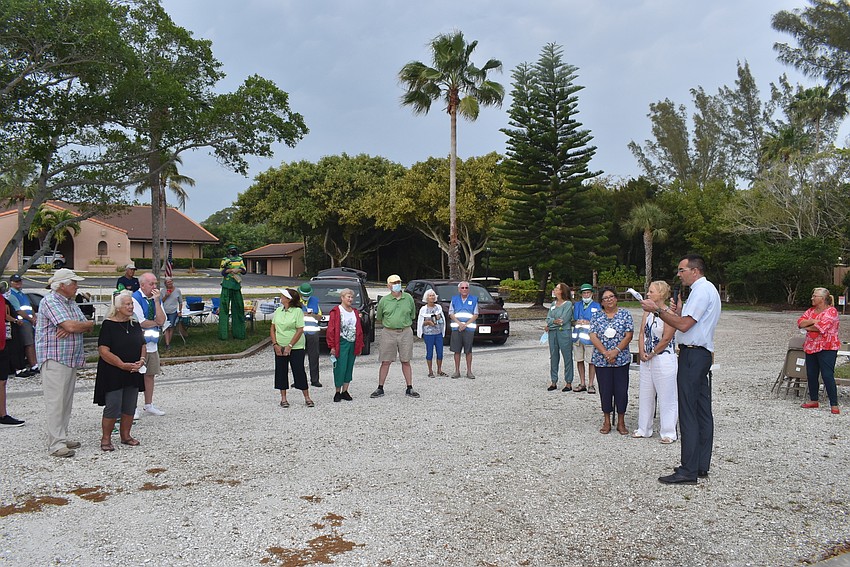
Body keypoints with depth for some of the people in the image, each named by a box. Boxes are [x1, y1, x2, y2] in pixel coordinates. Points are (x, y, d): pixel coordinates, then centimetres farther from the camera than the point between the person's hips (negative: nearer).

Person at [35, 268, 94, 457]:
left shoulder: (71, 303, 16)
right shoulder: (50, 301, -12)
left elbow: (87, 326, 9)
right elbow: (71, 326, -23)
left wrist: (70, 328, -11)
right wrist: (89, 324, -3)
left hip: (71, 360, 9)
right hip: (54, 359, -9)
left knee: (66, 402, 12)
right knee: (55, 403, -7)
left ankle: (62, 438, 20)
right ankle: (56, 445, -4)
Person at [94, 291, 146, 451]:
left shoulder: (135, 325, 10)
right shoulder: (108, 325, -10)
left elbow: (143, 346, 15)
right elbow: (104, 351, -16)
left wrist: (142, 360, -6)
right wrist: (123, 365, -21)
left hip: (133, 374, 6)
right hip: (113, 375, -6)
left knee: (129, 407, 11)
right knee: (113, 407, -5)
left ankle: (125, 435, 25)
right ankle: (105, 438, 10)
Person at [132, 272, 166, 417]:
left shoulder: (157, 298, 8)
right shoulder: (135, 298, -12)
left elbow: (161, 321, -5)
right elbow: (140, 323, -18)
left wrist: (157, 301, -11)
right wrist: (156, 322, -2)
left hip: (152, 343, 6)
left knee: (150, 374, 12)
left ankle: (148, 406, 23)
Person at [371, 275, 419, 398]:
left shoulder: (408, 298, 3)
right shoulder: (384, 300, 1)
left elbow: (412, 315, 15)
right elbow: (378, 318, 13)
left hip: (405, 333, 1)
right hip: (388, 333, -1)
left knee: (406, 361, 6)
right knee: (385, 362, 2)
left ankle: (409, 388, 12)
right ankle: (380, 388, 11)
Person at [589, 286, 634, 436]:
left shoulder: (625, 314, 3)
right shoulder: (597, 316, 5)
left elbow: (629, 335, -4)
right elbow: (593, 336, -3)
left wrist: (616, 351, -15)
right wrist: (605, 353, -14)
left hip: (621, 360, -1)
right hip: (601, 360, 1)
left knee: (621, 390, 1)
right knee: (605, 390, 6)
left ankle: (621, 422, 13)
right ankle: (607, 421, 18)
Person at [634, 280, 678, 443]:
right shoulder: (648, 312, 9)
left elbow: (666, 339, -15)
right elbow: (642, 334, 8)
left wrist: (652, 354, -9)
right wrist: (642, 353, -5)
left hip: (664, 358, -8)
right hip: (646, 359, 8)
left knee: (666, 397, 1)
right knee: (645, 395, 14)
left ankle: (668, 432, 11)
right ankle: (644, 429, 26)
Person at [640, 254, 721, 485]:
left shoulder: (702, 290, -12)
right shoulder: (706, 289, 21)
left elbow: (684, 325, -19)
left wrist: (658, 310, -14)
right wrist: (676, 312, 10)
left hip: (693, 354, -11)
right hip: (702, 354, 11)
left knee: (688, 412, -10)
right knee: (703, 411, 12)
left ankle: (688, 471, -7)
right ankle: (701, 465, 18)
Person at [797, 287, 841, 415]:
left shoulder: (831, 311, -10)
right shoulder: (811, 310, 13)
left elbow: (821, 327, -21)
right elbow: (800, 322, 2)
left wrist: (807, 327, -5)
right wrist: (812, 321, -16)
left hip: (827, 348, -7)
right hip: (810, 347, 7)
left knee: (827, 376, -9)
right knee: (811, 375, 12)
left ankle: (834, 404, -3)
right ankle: (813, 400, 25)